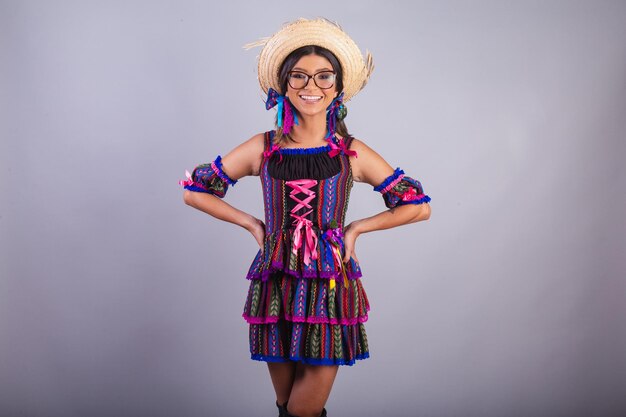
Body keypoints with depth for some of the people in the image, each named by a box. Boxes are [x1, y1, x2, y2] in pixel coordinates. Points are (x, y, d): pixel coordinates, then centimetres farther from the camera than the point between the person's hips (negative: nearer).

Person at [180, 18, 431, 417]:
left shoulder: (352, 152, -2)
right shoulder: (262, 148, -1)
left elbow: (419, 207, 5)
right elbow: (195, 191, 9)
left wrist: (356, 227, 0)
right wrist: (252, 223, 2)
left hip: (331, 287, -1)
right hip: (276, 286, 1)